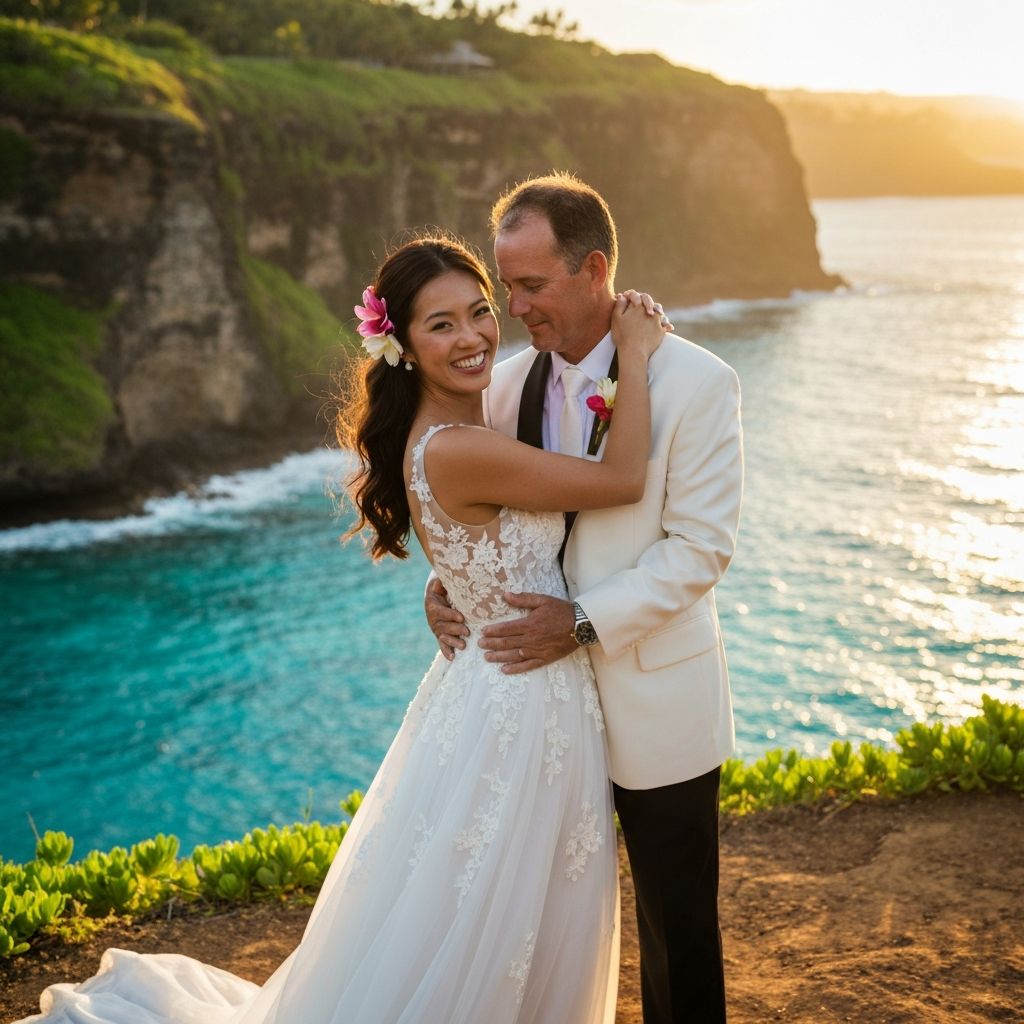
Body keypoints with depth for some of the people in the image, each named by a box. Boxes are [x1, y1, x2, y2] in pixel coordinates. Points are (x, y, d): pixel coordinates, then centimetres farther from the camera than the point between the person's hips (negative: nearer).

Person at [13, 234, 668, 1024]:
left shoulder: (470, 427, 3)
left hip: (544, 706, 9)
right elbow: (621, 481, -23)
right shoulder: (456, 451, -26)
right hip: (513, 714, -9)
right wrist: (635, 355, -12)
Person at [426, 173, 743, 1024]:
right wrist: (444, 584, -8)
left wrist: (585, 622, -22)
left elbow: (701, 545, -16)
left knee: (677, 923, 12)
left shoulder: (696, 381, -13)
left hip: (655, 705, -4)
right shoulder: (507, 382, 1)